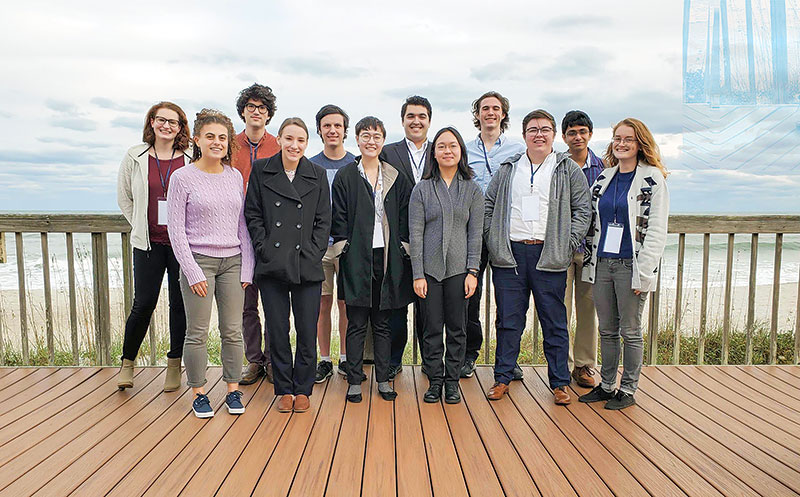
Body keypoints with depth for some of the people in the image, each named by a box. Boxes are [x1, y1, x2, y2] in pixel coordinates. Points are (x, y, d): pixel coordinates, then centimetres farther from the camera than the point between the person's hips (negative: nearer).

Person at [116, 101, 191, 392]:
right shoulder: (135, 157, 5)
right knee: (143, 303, 0)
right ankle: (127, 362, 22)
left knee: (180, 304, 5)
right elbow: (124, 197, 14)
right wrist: (141, 226, 9)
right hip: (148, 243, 1)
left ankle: (174, 365, 20)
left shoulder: (192, 160, 0)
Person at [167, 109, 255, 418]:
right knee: (198, 333, 3)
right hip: (198, 261, -3)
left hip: (232, 261, 3)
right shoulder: (183, 178, -3)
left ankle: (233, 391, 20)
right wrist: (193, 273, -11)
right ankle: (199, 393, 19)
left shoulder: (234, 176, 9)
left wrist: (247, 267, 5)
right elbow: (176, 230, -5)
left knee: (232, 332, 7)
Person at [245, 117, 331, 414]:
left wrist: (313, 253, -4)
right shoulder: (261, 170, 5)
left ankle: (303, 389, 21)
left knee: (307, 331, 4)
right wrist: (264, 249, -6)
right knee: (277, 330, 7)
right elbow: (253, 214, 4)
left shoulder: (317, 175, 7)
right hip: (272, 264, 0)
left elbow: (323, 220, 6)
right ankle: (284, 390, 22)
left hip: (307, 266, 0)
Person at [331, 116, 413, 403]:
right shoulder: (345, 176, 4)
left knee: (382, 323, 10)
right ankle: (354, 382, 13)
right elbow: (339, 218, 1)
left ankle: (383, 380, 19)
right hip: (357, 258, -2)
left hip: (387, 258, 2)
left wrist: (403, 248, 2)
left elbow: (404, 217, 10)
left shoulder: (395, 178, 11)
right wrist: (344, 248, -7)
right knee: (357, 323, 3)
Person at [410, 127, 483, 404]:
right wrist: (418, 275, -6)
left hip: (459, 269, 1)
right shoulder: (422, 190, 2)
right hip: (430, 269, -1)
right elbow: (415, 234, -1)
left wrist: (472, 272, -4)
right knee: (432, 329, 5)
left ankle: (452, 381, 21)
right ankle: (435, 381, 19)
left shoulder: (473, 190, 6)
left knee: (457, 328, 7)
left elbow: (475, 233, 3)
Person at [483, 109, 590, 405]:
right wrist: (492, 242, 4)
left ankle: (560, 383, 17)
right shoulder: (507, 170, 12)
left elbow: (582, 210, 6)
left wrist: (568, 245, -4)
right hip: (510, 255, 2)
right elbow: (489, 207, 15)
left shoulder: (568, 170, 7)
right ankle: (502, 378, 18)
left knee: (554, 322, 5)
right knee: (508, 320, 6)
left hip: (550, 256, -1)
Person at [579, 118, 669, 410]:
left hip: (630, 265, -5)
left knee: (630, 331, 5)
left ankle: (628, 389, 19)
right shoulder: (604, 178, 12)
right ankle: (607, 385, 25)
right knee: (607, 330, 13)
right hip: (601, 263, 5)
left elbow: (656, 230, -9)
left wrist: (643, 273, -15)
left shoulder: (653, 179, -4)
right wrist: (589, 261, 9)